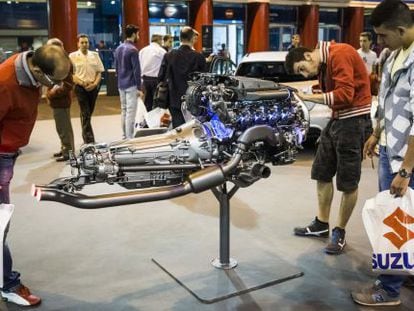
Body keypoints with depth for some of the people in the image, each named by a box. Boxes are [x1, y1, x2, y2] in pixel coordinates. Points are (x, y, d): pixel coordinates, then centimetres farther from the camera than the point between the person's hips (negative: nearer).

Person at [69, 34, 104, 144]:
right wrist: (82, 83, -14)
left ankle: (85, 136, 26)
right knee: (85, 113, -9)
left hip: (93, 87, 3)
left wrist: (95, 83, -8)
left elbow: (99, 72, 8)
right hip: (80, 87, -3)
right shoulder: (73, 56, 1)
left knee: (89, 113, 11)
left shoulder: (95, 55, 9)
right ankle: (89, 139, -9)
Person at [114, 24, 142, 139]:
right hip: (131, 85, -8)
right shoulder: (132, 49, -14)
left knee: (123, 110, 13)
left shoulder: (118, 49, 11)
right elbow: (136, 70, -16)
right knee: (131, 112, -5)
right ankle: (129, 138, -4)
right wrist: (139, 88, -13)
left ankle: (124, 136, 19)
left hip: (121, 84, 9)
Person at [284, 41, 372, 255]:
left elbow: (345, 94, -24)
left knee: (348, 182, 1)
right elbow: (331, 95, 8)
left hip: (354, 121, -9)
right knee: (322, 174, 13)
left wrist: (308, 97, -22)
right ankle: (321, 224, 27)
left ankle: (339, 233, 15)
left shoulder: (339, 54, -17)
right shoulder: (322, 65, 12)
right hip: (336, 119, 10)